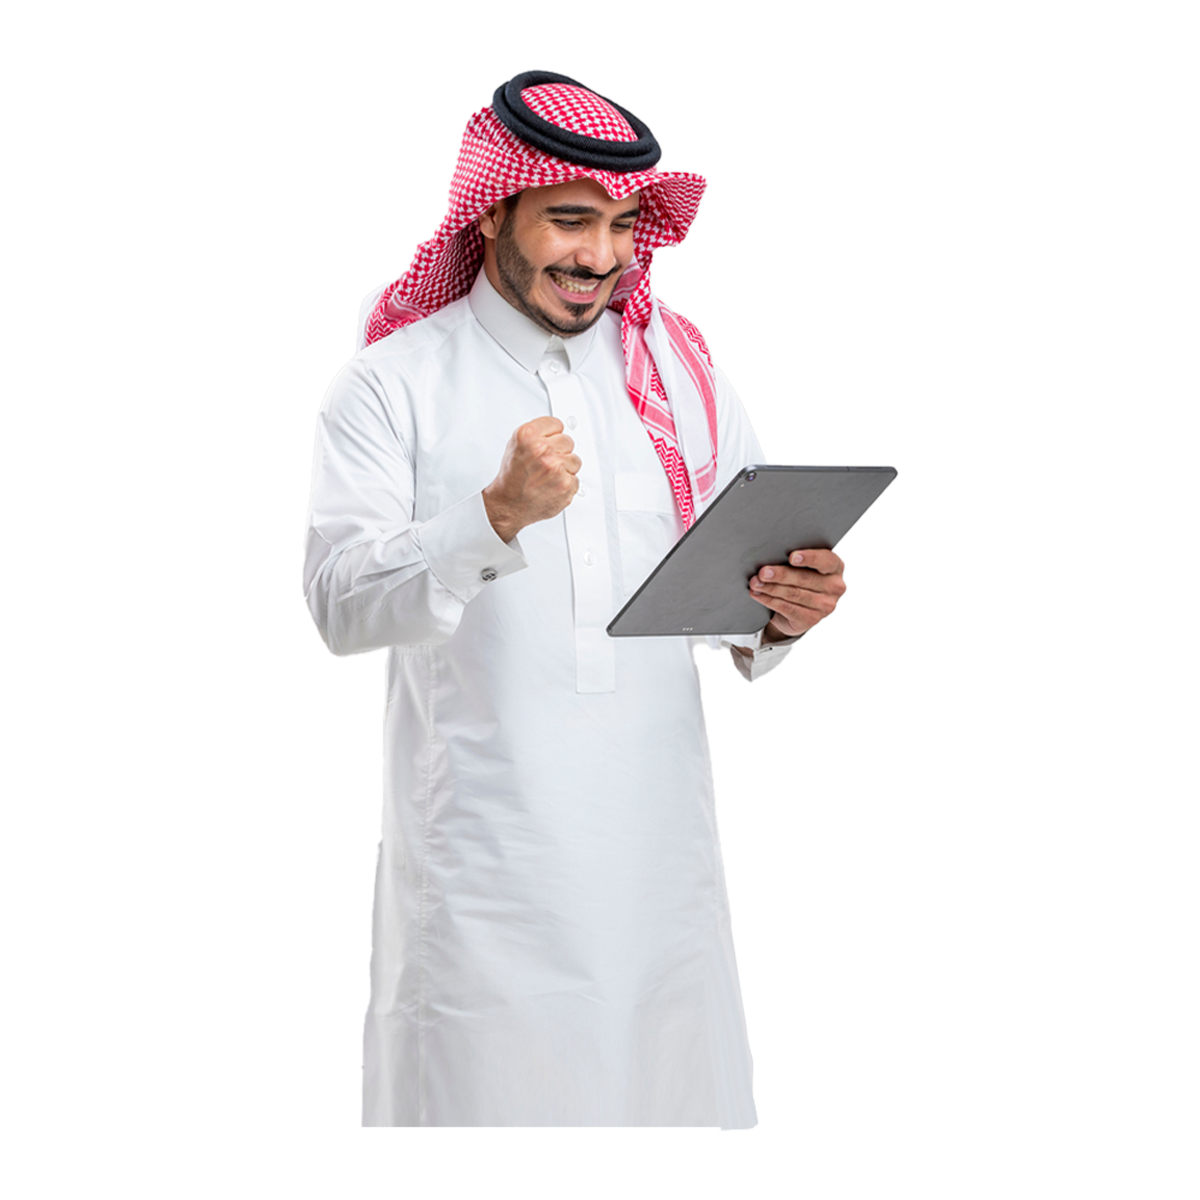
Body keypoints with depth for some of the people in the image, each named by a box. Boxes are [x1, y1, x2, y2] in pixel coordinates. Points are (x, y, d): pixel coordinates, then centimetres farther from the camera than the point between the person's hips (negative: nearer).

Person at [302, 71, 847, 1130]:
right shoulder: (393, 385, 0)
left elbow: (743, 589, 12)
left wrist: (781, 616, -12)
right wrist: (497, 515, -26)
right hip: (485, 867, -3)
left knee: (676, 1086, 5)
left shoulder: (680, 371, 11)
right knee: (490, 1088, 0)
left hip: (661, 844, 3)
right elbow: (341, 605, -11)